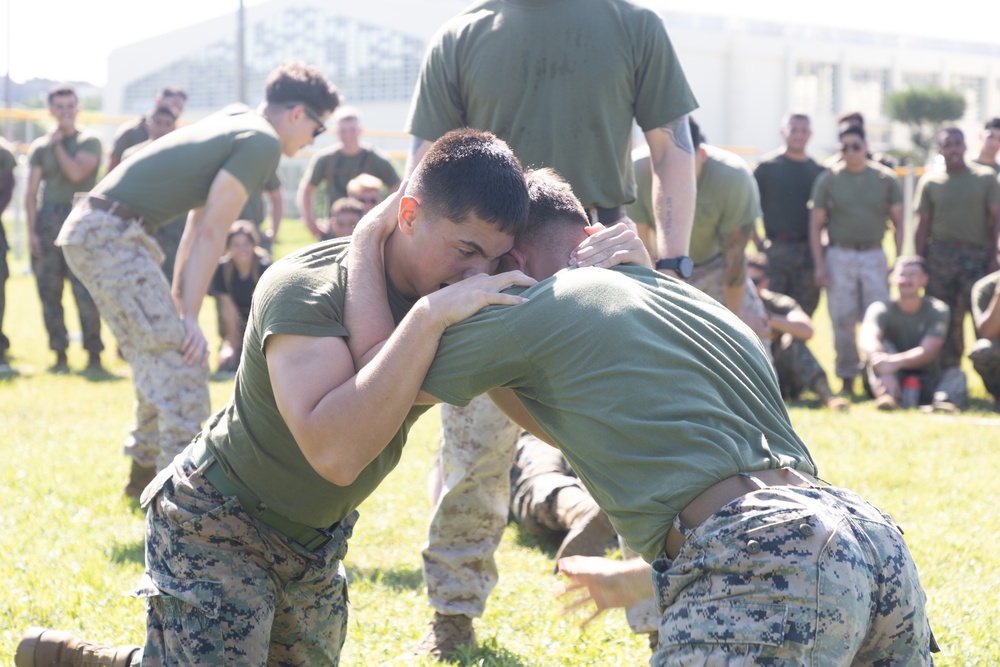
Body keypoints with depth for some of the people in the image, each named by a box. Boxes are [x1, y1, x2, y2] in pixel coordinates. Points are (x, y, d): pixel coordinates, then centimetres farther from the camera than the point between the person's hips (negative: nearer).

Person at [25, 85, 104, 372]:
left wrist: (58, 144, -2)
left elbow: (77, 173, -13)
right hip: (47, 219, 3)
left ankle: (93, 353, -4)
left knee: (84, 290, -9)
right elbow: (31, 191, 8)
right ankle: (59, 354, 7)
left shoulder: (89, 141, 4)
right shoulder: (40, 147, 12)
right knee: (49, 290, 1)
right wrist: (31, 230, -1)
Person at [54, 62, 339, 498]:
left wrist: (176, 304, 21)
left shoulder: (234, 128, 21)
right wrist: (187, 315, -12)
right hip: (110, 235, -10)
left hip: (90, 232, 10)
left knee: (160, 354, 18)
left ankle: (145, 470, 25)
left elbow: (197, 227, 22)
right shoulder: (261, 142, -9)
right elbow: (211, 233, -13)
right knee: (181, 353, -11)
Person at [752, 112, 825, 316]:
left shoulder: (818, 170, 11)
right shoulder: (767, 167, 2)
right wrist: (757, 241, -5)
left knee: (806, 310, 6)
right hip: (775, 251, -3)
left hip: (809, 251, 3)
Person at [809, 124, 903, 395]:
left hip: (874, 256, 0)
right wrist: (819, 265, -3)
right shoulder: (828, 179, 4)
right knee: (843, 320, 0)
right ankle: (847, 377, 8)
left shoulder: (885, 178, 6)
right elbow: (815, 225, 5)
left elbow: (898, 222, 9)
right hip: (839, 256, 0)